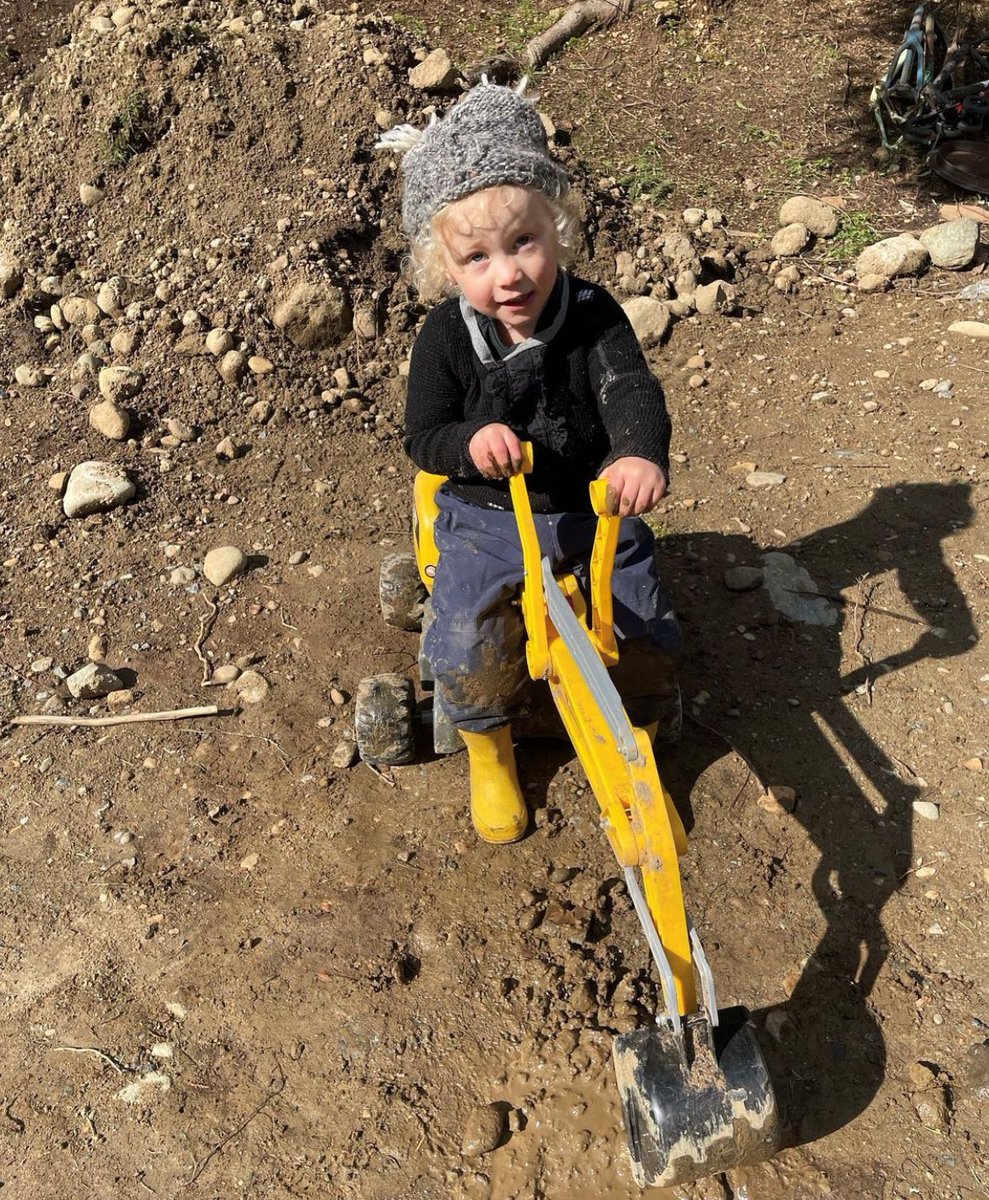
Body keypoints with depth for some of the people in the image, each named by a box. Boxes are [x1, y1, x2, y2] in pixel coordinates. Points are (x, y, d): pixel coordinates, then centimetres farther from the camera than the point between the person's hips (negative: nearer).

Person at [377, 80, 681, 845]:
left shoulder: (593, 314, -12)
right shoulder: (446, 338, -11)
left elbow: (632, 390, -26)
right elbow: (423, 437, -7)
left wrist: (643, 453, -49)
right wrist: (469, 441, -31)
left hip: (594, 509, 1)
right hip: (485, 519, 0)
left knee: (646, 641, -4)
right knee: (471, 654, -17)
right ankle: (489, 752, 19)